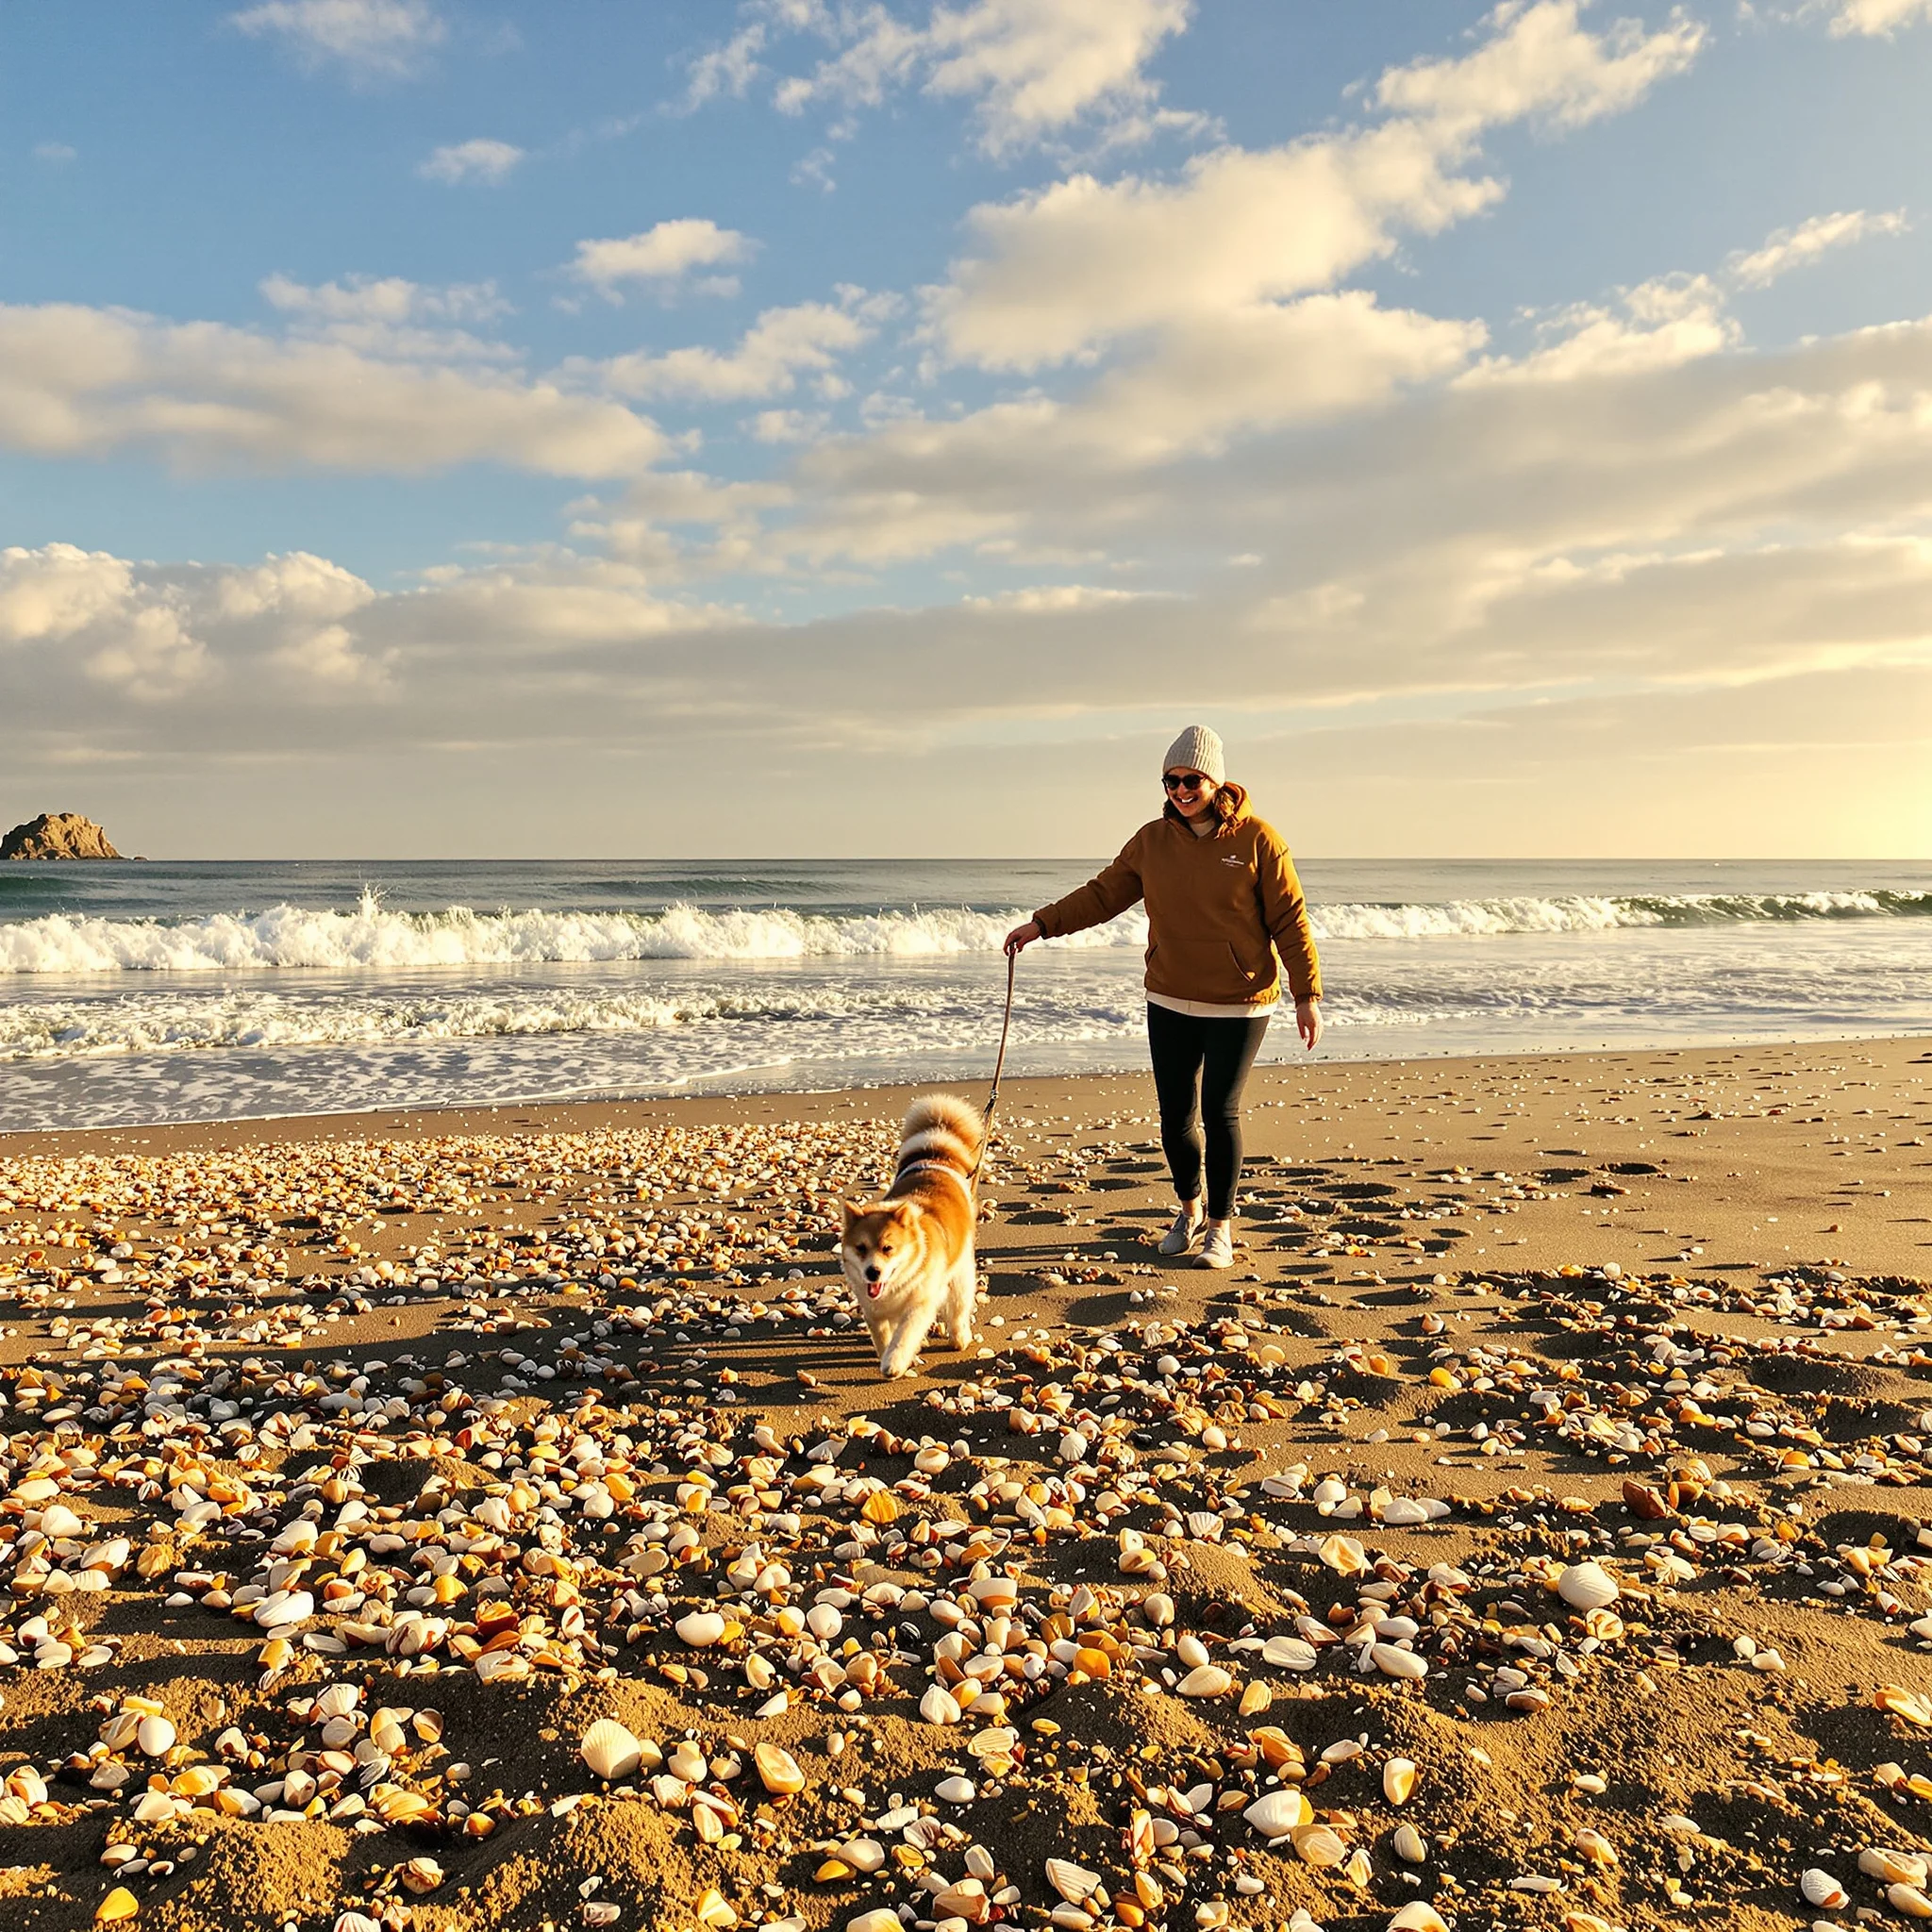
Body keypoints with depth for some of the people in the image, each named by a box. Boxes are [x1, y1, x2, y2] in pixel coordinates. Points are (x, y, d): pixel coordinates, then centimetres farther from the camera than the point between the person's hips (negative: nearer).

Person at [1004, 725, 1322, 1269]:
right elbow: (1104, 893, 9)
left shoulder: (1256, 839, -7)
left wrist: (1307, 994, -7)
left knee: (1220, 1112, -5)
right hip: (1170, 1002, 4)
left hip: (1238, 1004, -3)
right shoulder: (1152, 840, 3)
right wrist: (1043, 923, 1)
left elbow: (1290, 920, -5)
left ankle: (1221, 1226, 15)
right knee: (1176, 1116, 7)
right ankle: (1190, 1210, 32)